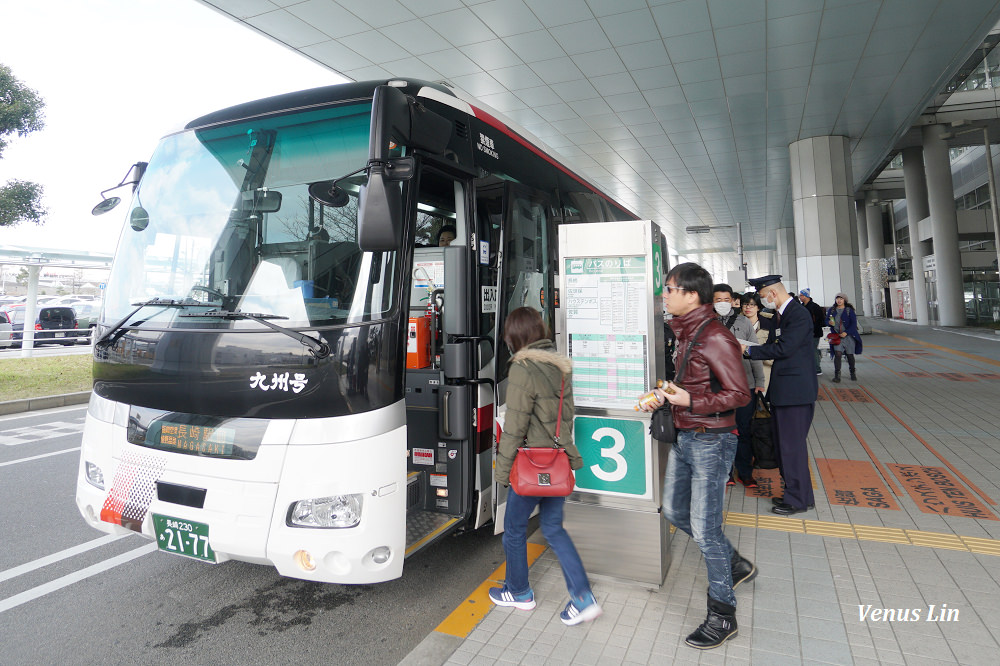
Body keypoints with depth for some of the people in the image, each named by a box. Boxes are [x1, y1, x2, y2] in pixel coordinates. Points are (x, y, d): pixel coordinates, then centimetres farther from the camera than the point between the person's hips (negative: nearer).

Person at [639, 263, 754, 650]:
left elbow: (739, 394, -19)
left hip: (710, 441, -10)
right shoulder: (685, 332, 10)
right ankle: (735, 565, 39)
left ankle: (722, 617, 19)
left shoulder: (716, 338, -19)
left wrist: (690, 401, -25)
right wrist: (664, 397, 6)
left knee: (705, 529, -1)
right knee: (674, 510, 19)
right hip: (684, 438, 10)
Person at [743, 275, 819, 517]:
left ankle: (799, 499, 9)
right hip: (783, 390, 10)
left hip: (796, 390, -10)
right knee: (784, 444, 16)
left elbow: (783, 349, -22)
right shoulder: (778, 315, 13)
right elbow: (773, 345, 15)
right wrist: (748, 351, 0)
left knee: (792, 444, -3)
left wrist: (749, 350, -14)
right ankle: (794, 493, 29)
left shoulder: (799, 314, -16)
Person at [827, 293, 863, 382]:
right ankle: (837, 375, -13)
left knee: (850, 355, 9)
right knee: (838, 353, -14)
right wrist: (829, 323, -12)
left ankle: (852, 372, 31)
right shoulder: (832, 310, 6)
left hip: (848, 335, -1)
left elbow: (854, 323, -6)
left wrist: (846, 332, -17)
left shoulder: (849, 310, -2)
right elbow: (827, 320, 13)